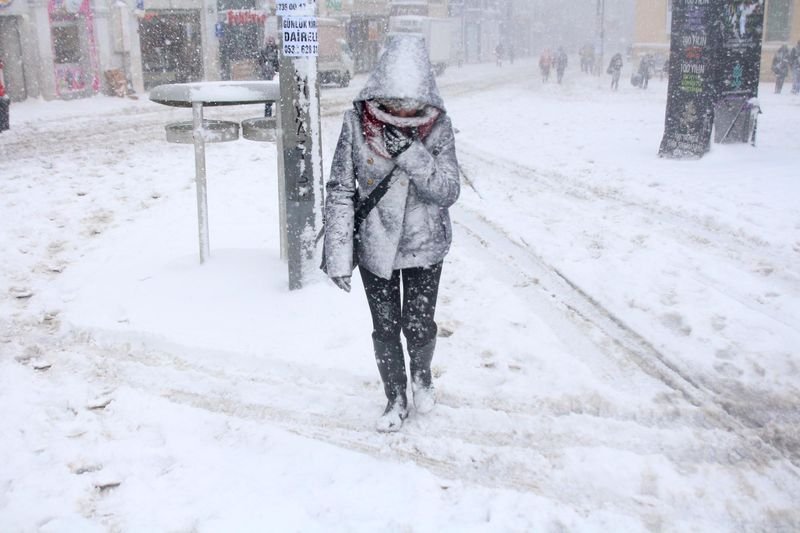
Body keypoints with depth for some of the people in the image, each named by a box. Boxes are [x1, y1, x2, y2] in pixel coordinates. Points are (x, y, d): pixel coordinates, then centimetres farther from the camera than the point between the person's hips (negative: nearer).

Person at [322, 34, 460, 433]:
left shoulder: (437, 125, -13)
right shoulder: (358, 121, -14)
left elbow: (448, 192, -15)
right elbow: (340, 190, -11)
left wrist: (410, 151, -28)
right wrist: (338, 254, -14)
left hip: (424, 246, 0)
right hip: (374, 246, 0)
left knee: (419, 327, 7)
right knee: (385, 329, 12)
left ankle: (421, 374, 42)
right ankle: (396, 400, 34)